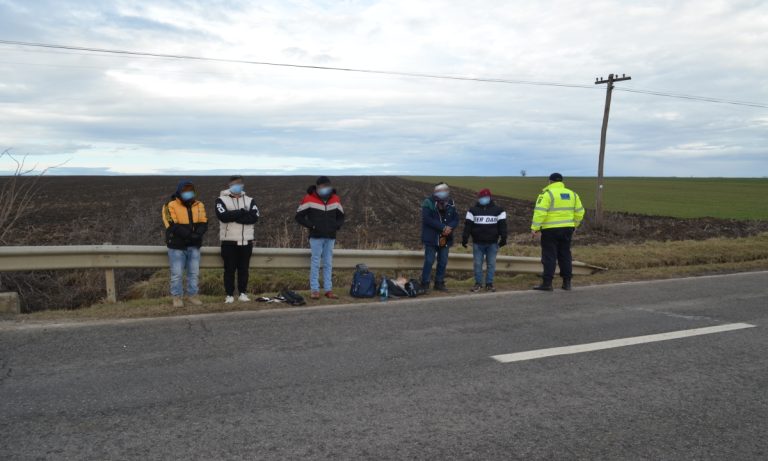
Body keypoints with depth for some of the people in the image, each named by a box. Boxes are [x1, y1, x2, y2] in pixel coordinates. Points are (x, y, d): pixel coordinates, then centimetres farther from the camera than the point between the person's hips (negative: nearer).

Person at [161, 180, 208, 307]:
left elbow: (203, 223, 0)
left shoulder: (199, 205, 6)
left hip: (194, 246, 4)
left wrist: (198, 234, -21)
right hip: (177, 245, -4)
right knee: (177, 273, 0)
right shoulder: (171, 206, -8)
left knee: (194, 272, 9)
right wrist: (190, 235, -24)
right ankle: (177, 297, 14)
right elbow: (173, 225, -17)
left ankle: (192, 295, 22)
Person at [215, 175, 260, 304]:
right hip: (229, 241, -2)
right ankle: (229, 295, 10)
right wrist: (242, 212, -13)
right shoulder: (221, 200, 2)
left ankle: (243, 293, 17)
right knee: (229, 269, 3)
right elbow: (223, 216, -17)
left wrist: (233, 217, -15)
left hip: (246, 241, 2)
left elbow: (254, 217, -8)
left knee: (244, 269, 8)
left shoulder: (250, 200, 9)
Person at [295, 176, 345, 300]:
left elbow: (341, 216, 18)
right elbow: (299, 216, -2)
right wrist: (312, 225, -11)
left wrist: (337, 226, 0)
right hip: (316, 237, -4)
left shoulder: (335, 199, 6)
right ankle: (314, 290, 4)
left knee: (328, 264, 7)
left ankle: (328, 290, 13)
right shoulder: (309, 199, -6)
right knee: (315, 263, -2)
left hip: (330, 237, 4)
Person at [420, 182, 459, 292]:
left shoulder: (451, 203, 3)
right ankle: (425, 283, 8)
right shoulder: (428, 202, -11)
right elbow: (427, 219, -21)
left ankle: (439, 283, 24)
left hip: (445, 239, 5)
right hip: (431, 238, -5)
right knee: (429, 261, -2)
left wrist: (450, 227, -18)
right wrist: (443, 227, -24)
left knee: (443, 262, 12)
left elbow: (456, 218, 4)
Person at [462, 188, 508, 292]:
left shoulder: (498, 210, 4)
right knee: (477, 264, 3)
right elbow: (468, 225, 3)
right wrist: (465, 239, -2)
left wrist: (503, 238, -5)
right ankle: (478, 283, 12)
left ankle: (489, 284, 11)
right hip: (477, 243, 1)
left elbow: (502, 225, 2)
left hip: (492, 243, -1)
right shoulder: (473, 210, 6)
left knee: (491, 264, 3)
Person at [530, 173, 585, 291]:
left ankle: (547, 283, -3)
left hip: (550, 230, -6)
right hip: (567, 229, 6)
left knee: (549, 256, -3)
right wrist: (574, 226, 24)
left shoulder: (547, 194, -9)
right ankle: (567, 282, 16)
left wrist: (534, 228, -16)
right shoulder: (572, 194, 11)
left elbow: (540, 212, -18)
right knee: (565, 255, 13)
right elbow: (579, 212, 13)